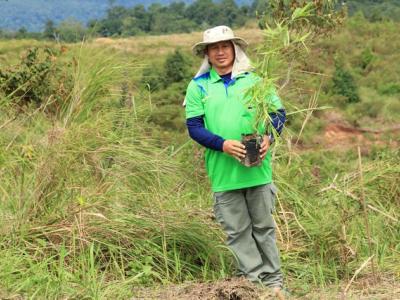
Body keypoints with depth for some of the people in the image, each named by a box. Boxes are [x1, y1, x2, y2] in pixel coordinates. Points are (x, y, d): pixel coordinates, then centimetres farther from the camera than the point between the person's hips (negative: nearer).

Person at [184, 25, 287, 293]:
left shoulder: (254, 81, 6)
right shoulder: (198, 86, 3)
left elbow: (278, 112, 7)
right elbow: (194, 126, -2)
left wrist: (268, 136, -14)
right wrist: (223, 144, -17)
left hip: (257, 168, 0)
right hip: (222, 171, 0)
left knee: (264, 226, 8)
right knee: (238, 231, 4)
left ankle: (274, 279, 17)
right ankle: (254, 279, 12)